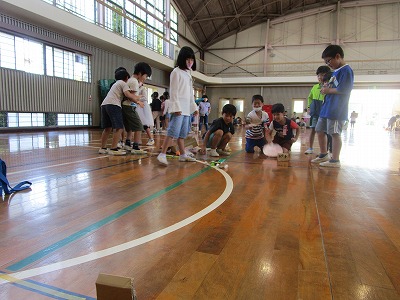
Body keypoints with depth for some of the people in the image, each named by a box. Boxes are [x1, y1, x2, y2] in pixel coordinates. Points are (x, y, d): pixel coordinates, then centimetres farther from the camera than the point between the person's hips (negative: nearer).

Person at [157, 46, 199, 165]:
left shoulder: (188, 74, 21)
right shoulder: (176, 72, -3)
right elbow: (173, 91, -11)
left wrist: (194, 107, 18)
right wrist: (176, 107, -19)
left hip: (187, 108, 8)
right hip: (178, 108, -8)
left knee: (182, 133, 10)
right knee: (174, 131, -16)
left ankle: (183, 155, 15)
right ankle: (162, 154, -14)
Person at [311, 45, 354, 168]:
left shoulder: (346, 70, -10)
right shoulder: (335, 71, 19)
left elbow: (344, 89, -20)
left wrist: (328, 90, -9)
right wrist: (327, 87, 5)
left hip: (336, 110, -10)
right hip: (326, 108, 10)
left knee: (334, 133, -5)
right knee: (320, 130, 15)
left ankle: (335, 160, 4)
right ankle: (323, 155, 28)